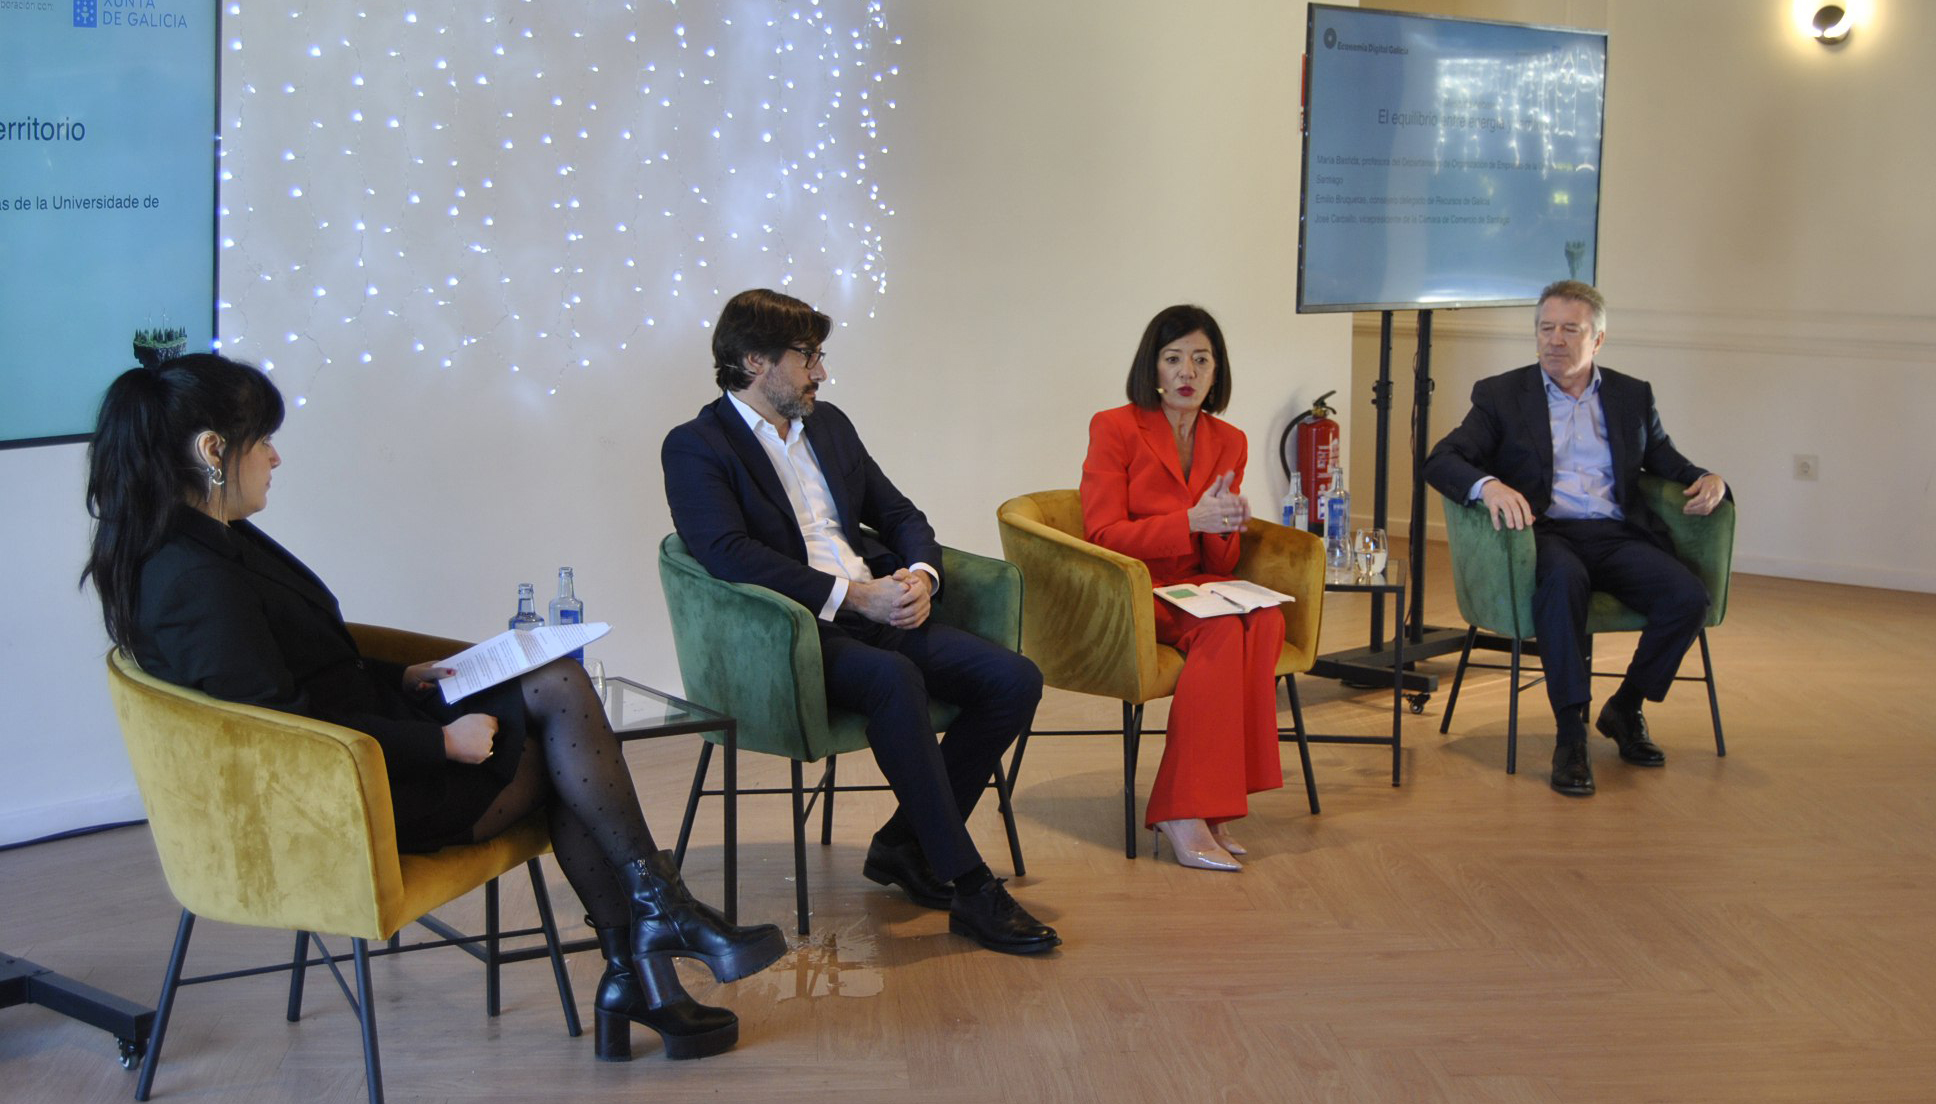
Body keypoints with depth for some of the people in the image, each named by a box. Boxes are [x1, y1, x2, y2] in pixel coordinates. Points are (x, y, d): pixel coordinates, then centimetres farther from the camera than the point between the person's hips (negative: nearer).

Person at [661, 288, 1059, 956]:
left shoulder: (829, 425, 22)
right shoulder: (695, 448, -1)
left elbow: (899, 514, 23)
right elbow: (730, 556, -16)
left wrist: (920, 575, -1)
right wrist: (852, 595, -20)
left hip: (878, 611, 7)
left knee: (1014, 680, -13)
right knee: (894, 680, -37)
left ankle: (904, 845, 1)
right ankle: (969, 888, -30)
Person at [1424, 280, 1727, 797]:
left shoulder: (1633, 396, 19)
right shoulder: (1501, 395, 9)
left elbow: (1670, 464, 22)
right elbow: (1441, 460, -2)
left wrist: (1708, 480, -4)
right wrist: (1488, 485, -25)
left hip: (1617, 535, 3)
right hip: (1545, 532, -3)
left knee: (1688, 596, -24)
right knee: (1564, 577, -38)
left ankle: (1625, 708, 1)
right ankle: (1570, 735, -31)